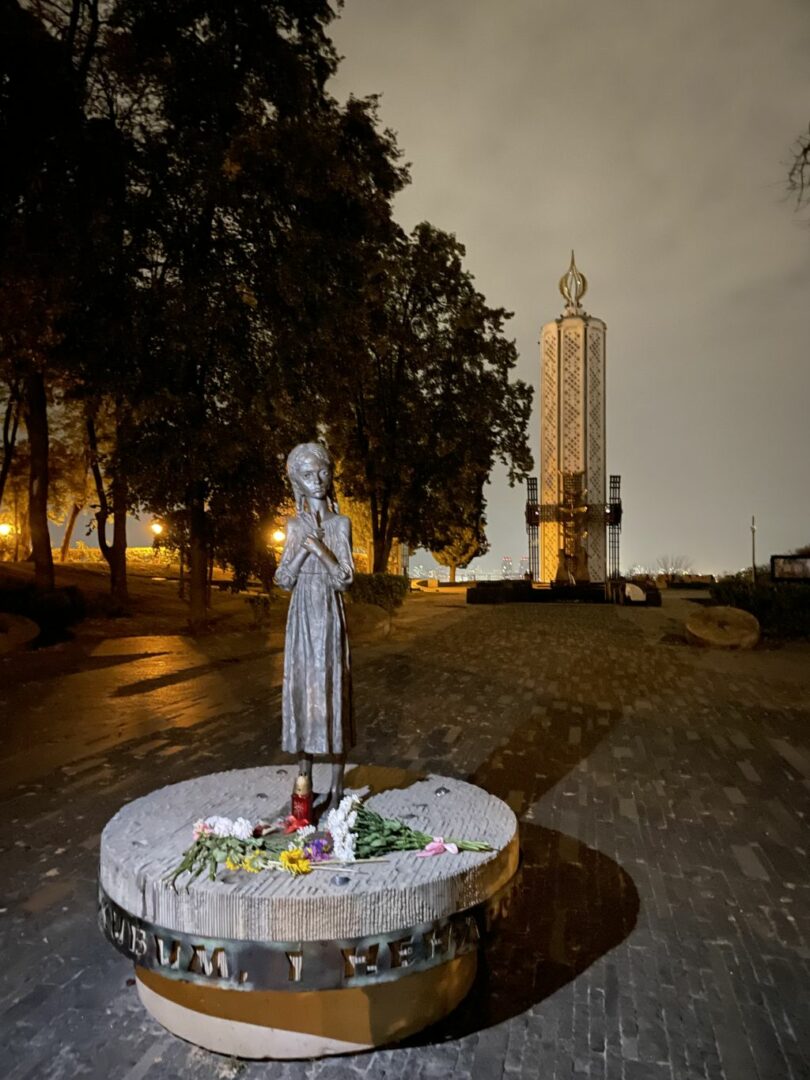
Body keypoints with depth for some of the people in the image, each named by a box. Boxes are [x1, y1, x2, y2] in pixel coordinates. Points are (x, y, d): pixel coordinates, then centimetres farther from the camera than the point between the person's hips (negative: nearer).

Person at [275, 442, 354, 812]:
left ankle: (336, 791, 9)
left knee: (331, 694, -1)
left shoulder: (341, 524, 0)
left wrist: (322, 550, -16)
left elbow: (345, 579, -5)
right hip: (301, 619, 3)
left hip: (329, 618, -3)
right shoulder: (295, 525, 8)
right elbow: (284, 580, 4)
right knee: (301, 693, 5)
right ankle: (305, 787, 18)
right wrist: (302, 550, -10)